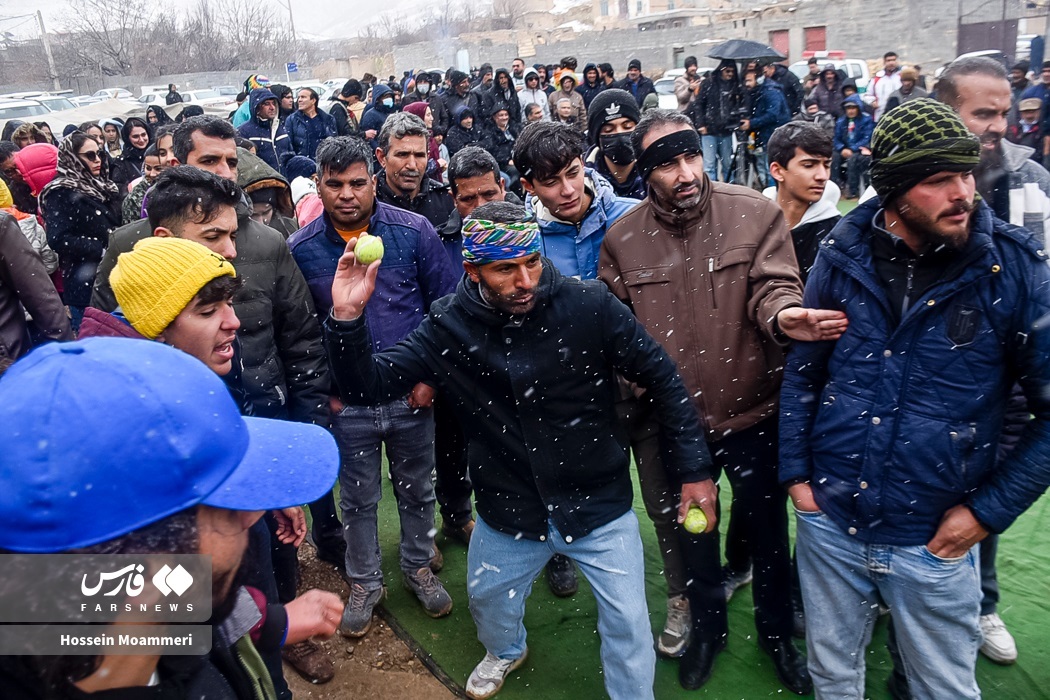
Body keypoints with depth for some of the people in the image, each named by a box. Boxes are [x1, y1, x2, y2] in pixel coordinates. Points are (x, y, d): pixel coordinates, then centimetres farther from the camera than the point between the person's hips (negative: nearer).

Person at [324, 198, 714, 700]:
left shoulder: (588, 305, -20)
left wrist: (694, 469, -8)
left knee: (627, 623, 9)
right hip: (509, 511, 3)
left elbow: (662, 379, -11)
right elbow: (367, 385, -12)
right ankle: (506, 651, 62)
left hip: (598, 505, -2)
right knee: (489, 602, 26)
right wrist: (348, 318, -29)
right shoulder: (449, 327, -14)